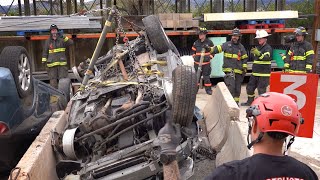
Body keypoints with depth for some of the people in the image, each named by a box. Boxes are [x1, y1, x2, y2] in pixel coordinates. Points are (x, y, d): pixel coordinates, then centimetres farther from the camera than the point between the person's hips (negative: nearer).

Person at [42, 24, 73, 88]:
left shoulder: (61, 40, 6)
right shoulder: (48, 41, 11)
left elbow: (71, 42, -8)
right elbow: (45, 52, 14)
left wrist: (64, 38, -21)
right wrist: (44, 60, 7)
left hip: (62, 63, -1)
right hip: (51, 64, 1)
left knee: (63, 79, -3)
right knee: (53, 79, 1)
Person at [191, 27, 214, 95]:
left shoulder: (209, 42, -1)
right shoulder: (196, 43, 8)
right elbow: (193, 51, 18)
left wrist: (210, 57, -8)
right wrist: (194, 56, 1)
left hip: (206, 63, -3)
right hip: (197, 63, 3)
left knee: (206, 76, 1)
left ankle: (208, 89, 11)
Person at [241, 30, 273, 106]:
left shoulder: (268, 48, -9)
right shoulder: (258, 48, 17)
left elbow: (267, 57, -29)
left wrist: (259, 54, -45)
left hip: (264, 74, -8)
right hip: (255, 73, 8)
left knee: (261, 90, -6)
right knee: (250, 87, 13)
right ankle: (250, 101, 29)